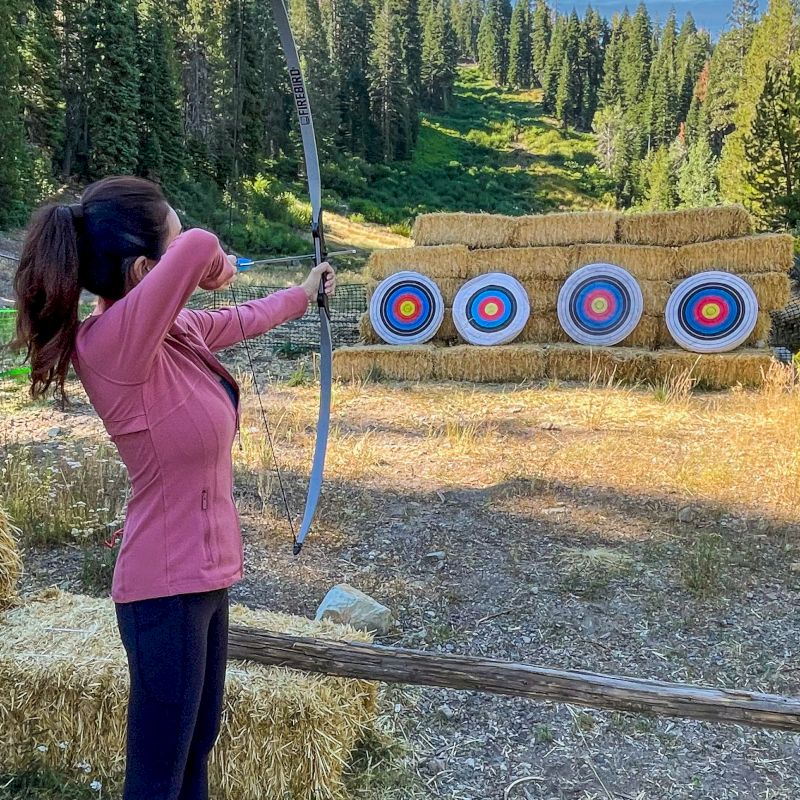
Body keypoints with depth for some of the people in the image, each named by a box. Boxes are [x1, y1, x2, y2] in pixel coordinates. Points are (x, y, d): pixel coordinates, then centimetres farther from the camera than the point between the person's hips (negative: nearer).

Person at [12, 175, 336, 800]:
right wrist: (211, 265, -15)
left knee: (197, 744, 25)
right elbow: (200, 248, -39)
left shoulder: (176, 329, 0)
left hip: (202, 573, 9)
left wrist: (304, 294, 36)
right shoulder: (112, 343, -25)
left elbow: (242, 320, 21)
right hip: (167, 588, -9)